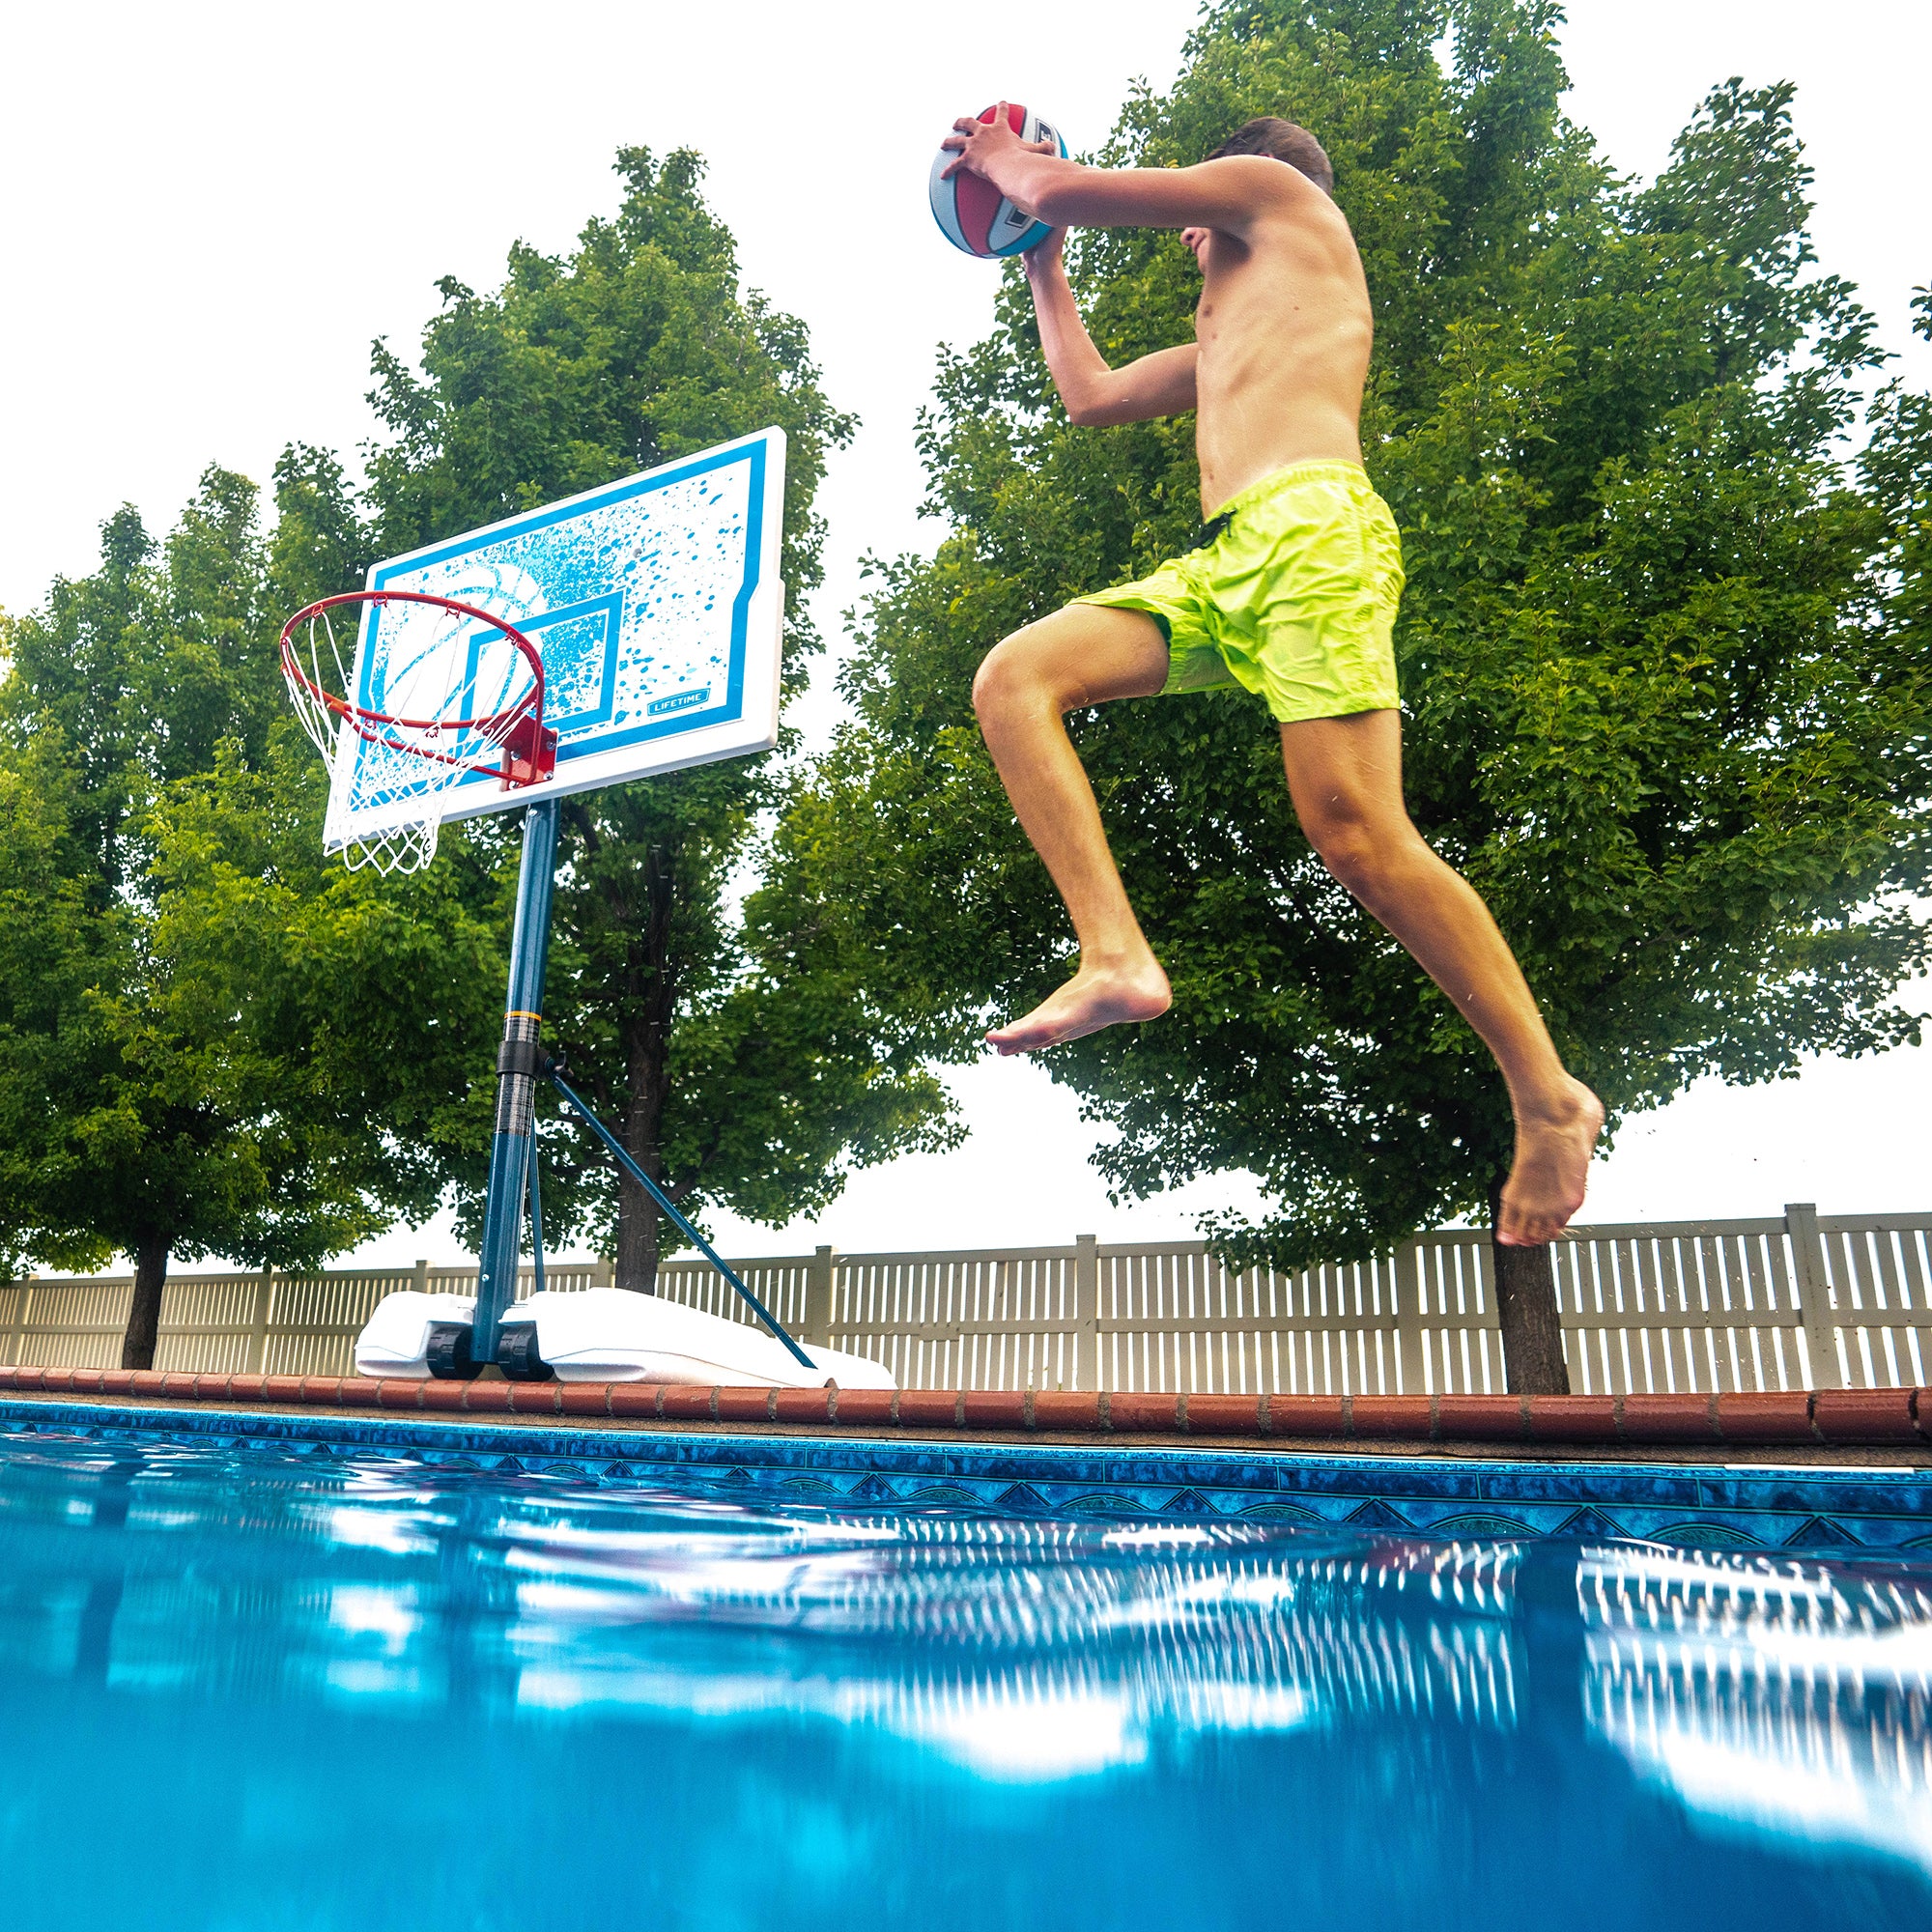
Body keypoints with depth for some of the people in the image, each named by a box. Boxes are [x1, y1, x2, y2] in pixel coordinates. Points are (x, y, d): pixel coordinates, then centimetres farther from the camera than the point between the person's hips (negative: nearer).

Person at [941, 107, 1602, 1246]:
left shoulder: (1277, 189, 20)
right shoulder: (1224, 335, 40)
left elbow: (1066, 191, 14)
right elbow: (1091, 394, 44)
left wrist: (1005, 161, 35)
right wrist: (1041, 264, 51)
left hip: (1310, 524, -9)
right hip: (1222, 566, 9)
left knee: (1357, 831, -21)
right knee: (1015, 678, -9)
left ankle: (1551, 1100, -9)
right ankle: (1117, 957, -23)